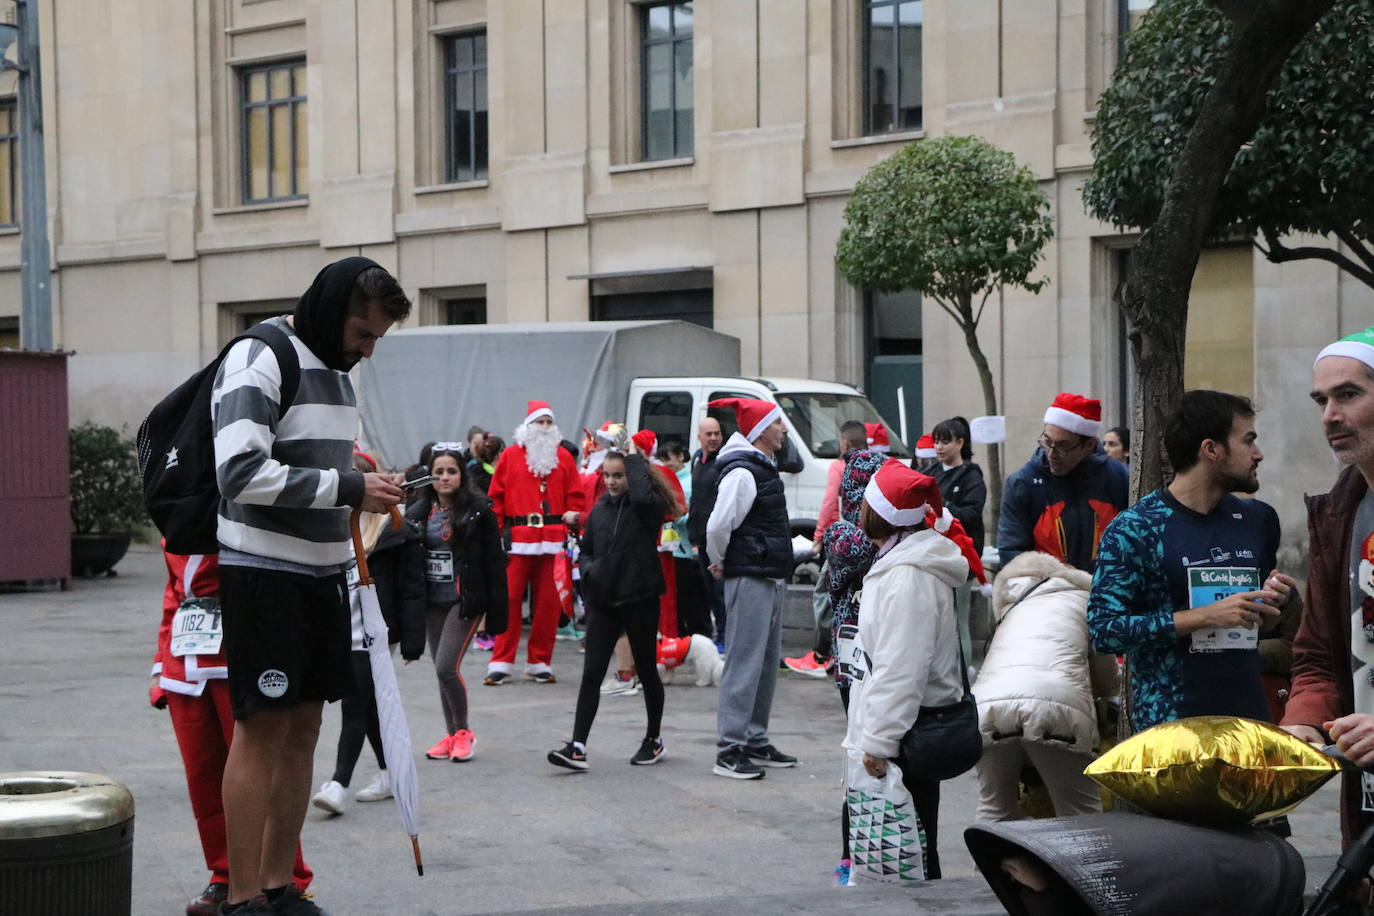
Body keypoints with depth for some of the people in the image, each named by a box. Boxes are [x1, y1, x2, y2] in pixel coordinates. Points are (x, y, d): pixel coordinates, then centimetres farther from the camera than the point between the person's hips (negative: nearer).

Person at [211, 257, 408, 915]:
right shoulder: (258, 360, -12)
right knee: (262, 730, -6)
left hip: (321, 572, 8)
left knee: (303, 731, 10)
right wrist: (347, 487, -21)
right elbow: (240, 473, -23)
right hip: (263, 571, -8)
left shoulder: (335, 368, 16)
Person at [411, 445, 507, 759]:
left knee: (447, 667, -13)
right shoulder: (418, 512, 6)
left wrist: (497, 611, -9)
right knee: (442, 672, 9)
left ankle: (464, 732, 5)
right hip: (432, 602, 5)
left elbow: (495, 562, -6)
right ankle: (451, 735, 21)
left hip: (465, 600, -5)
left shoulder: (478, 510, -6)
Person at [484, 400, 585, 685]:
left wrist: (572, 515, -4)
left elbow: (574, 494, 13)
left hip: (553, 539, 2)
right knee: (509, 599, -5)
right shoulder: (510, 456, 6)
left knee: (547, 602, 3)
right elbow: (496, 497, 5)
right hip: (517, 539, -2)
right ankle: (501, 663, 1)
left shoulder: (563, 457, 12)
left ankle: (539, 663, 12)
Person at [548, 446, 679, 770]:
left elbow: (643, 496, -33)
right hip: (604, 602, 4)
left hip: (639, 601, -4)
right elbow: (586, 550, 17)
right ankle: (578, 747, -8)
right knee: (591, 674, -3)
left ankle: (653, 740, 26)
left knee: (647, 671, 10)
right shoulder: (600, 509, 9)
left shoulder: (648, 508, -8)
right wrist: (589, 569, -6)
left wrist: (634, 457, -20)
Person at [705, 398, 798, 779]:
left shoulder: (763, 467, 17)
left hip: (771, 579, 10)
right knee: (745, 664, -9)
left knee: (767, 663, 14)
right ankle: (729, 751, -7)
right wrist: (721, 562, -6)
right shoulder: (742, 472, -16)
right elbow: (718, 525, -23)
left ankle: (756, 742, 22)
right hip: (749, 579, -10)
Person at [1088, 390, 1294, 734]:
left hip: (1249, 714, 5)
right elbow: (1103, 629, -14)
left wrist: (1274, 599, 2)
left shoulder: (1258, 519, 12)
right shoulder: (1133, 529, -7)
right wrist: (1206, 617, -19)